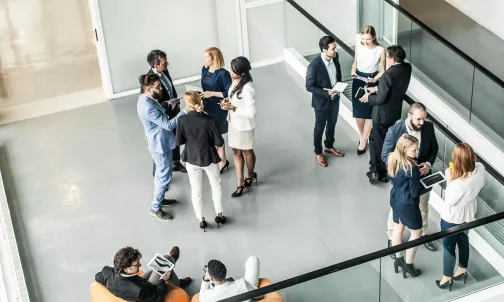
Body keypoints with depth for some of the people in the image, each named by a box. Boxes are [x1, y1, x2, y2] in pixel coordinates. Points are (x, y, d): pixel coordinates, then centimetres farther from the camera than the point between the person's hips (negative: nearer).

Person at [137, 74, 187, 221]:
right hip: (160, 144, -10)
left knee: (161, 173, 26)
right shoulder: (148, 107, -34)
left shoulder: (144, 98, -3)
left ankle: (159, 198, 44)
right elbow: (168, 125, -30)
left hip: (158, 141, 10)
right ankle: (155, 208, 18)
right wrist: (184, 112, -29)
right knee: (165, 176, 4)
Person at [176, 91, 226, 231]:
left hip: (192, 159, 1)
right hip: (209, 158, -1)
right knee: (216, 186, 23)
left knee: (196, 190, 18)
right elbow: (219, 142, -15)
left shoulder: (183, 120, -17)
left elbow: (179, 141, -8)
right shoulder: (209, 119, -21)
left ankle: (201, 220, 27)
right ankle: (219, 215, 33)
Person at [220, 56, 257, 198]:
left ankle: (250, 175, 44)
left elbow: (251, 112, -28)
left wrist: (232, 108, -28)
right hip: (234, 122, 8)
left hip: (244, 125, -8)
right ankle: (240, 183, 26)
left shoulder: (247, 89, -31)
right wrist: (228, 101, -6)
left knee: (247, 151, 17)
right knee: (236, 151, 15)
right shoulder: (236, 82, -6)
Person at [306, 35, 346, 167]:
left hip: (335, 99, 6)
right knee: (319, 128, 15)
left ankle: (329, 146, 48)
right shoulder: (314, 65, -31)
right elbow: (309, 87, -21)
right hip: (321, 102, -6)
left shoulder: (335, 57, -12)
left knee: (332, 125, 25)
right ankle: (318, 152, 36)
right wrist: (327, 93, -27)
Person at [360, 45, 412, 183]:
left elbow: (380, 99, -24)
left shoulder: (388, 75, -29)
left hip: (382, 114, -7)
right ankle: (386, 171, 30)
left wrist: (369, 97, -6)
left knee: (376, 141, 9)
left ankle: (375, 171, 17)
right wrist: (377, 88, 6)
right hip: (395, 112, 8)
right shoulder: (407, 68, -4)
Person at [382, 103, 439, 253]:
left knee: (423, 209, 24)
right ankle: (392, 239, 39)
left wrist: (429, 163, -14)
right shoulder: (394, 131, -24)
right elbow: (386, 155, -16)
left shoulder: (429, 127, -12)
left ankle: (423, 234, 49)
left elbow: (434, 148, 4)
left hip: (422, 176, 4)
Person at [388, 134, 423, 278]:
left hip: (395, 199, 8)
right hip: (408, 204, -8)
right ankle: (408, 265, 23)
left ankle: (398, 259, 40)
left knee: (398, 228, 25)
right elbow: (414, 193, -23)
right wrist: (419, 177, -8)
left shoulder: (393, 159, -9)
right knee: (416, 233, 13)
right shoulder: (412, 168, -32)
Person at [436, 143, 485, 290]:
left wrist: (449, 180, -21)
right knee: (463, 240, 29)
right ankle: (462, 270, 50)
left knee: (449, 246, 16)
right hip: (469, 214, 7)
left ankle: (447, 278, 36)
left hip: (452, 218, -7)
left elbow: (449, 201, -23)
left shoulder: (459, 183, -42)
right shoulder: (480, 168, -21)